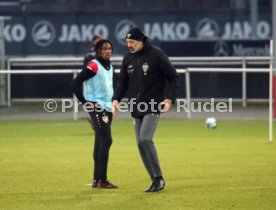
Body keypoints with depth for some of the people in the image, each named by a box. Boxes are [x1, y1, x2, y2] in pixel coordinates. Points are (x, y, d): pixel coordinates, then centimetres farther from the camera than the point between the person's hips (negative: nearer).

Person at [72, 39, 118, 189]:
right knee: (106, 141, -13)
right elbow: (76, 83, -18)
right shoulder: (94, 66, -13)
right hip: (97, 109, -9)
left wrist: (113, 103, 14)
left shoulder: (110, 67, 14)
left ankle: (96, 180, 15)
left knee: (100, 143, 10)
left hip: (107, 109, 9)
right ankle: (102, 181, -11)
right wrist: (85, 102, -16)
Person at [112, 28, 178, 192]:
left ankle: (159, 178, -11)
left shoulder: (157, 55, -9)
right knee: (141, 143, 4)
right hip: (137, 107, 7)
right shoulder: (128, 59, 9)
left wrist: (169, 99, -17)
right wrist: (116, 100, 1)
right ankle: (156, 180, 10)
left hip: (154, 106, -7)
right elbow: (124, 82, 17)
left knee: (145, 139, -20)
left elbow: (173, 77, -7)